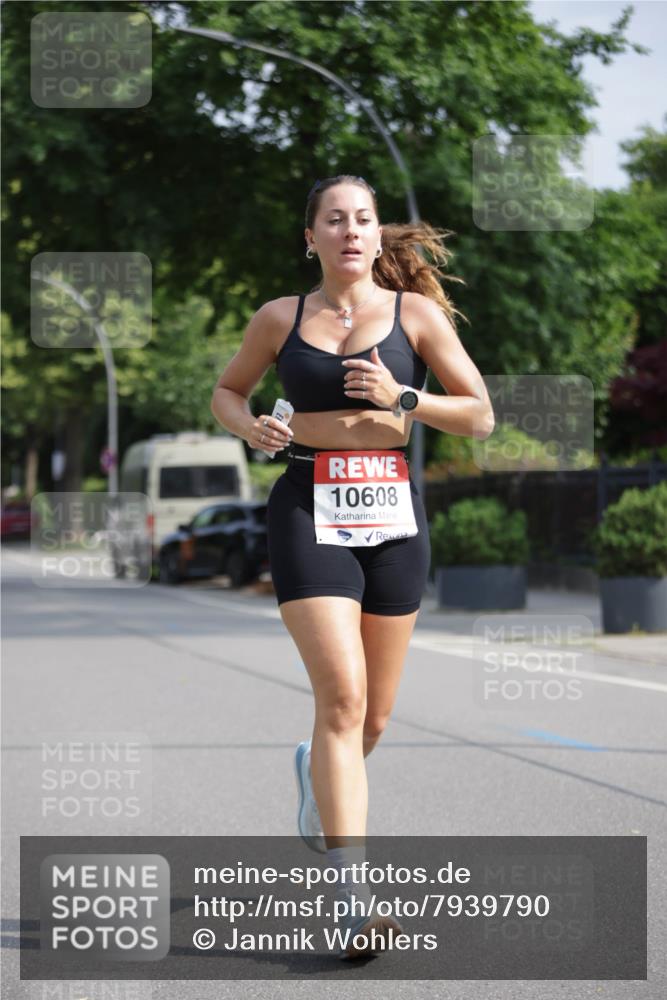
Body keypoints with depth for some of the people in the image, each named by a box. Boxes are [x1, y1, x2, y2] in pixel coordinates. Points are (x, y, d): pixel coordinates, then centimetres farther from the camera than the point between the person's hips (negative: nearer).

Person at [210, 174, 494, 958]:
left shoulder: (415, 313, 3)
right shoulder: (281, 319, 6)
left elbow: (479, 416, 2)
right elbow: (225, 392, 20)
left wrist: (402, 399, -14)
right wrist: (249, 425, -3)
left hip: (392, 512, 2)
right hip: (308, 513, -2)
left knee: (374, 713, 10)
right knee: (342, 695, -17)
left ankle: (319, 774, 48)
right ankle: (355, 899, -18)